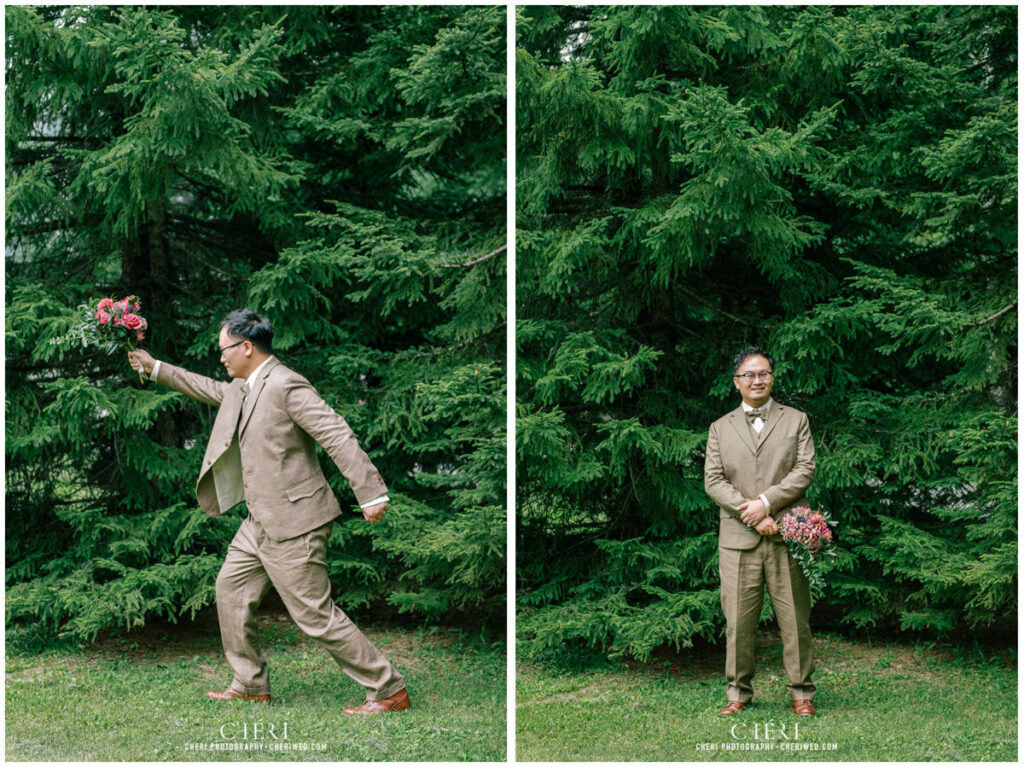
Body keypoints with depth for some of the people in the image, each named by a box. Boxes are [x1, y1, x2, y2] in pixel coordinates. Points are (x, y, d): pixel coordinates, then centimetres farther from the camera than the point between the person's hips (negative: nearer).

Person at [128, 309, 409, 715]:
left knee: (315, 614, -8)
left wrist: (371, 494, -25)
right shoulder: (242, 388, 12)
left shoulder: (286, 385, -18)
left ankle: (388, 690, 0)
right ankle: (251, 684, 28)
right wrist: (156, 368, 38)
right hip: (261, 521, 10)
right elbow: (210, 390, 35)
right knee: (232, 587, 17)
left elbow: (339, 435, -22)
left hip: (293, 523, -10)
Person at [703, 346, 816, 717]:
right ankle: (738, 691, 14)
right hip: (738, 540, 1)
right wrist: (752, 515, -10)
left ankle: (801, 692, 12)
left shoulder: (796, 420, 12)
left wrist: (765, 502, -12)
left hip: (786, 537, -1)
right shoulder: (720, 428, 14)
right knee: (738, 620, 2)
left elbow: (805, 470, 0)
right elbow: (713, 480, 3)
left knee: (795, 619, 1)